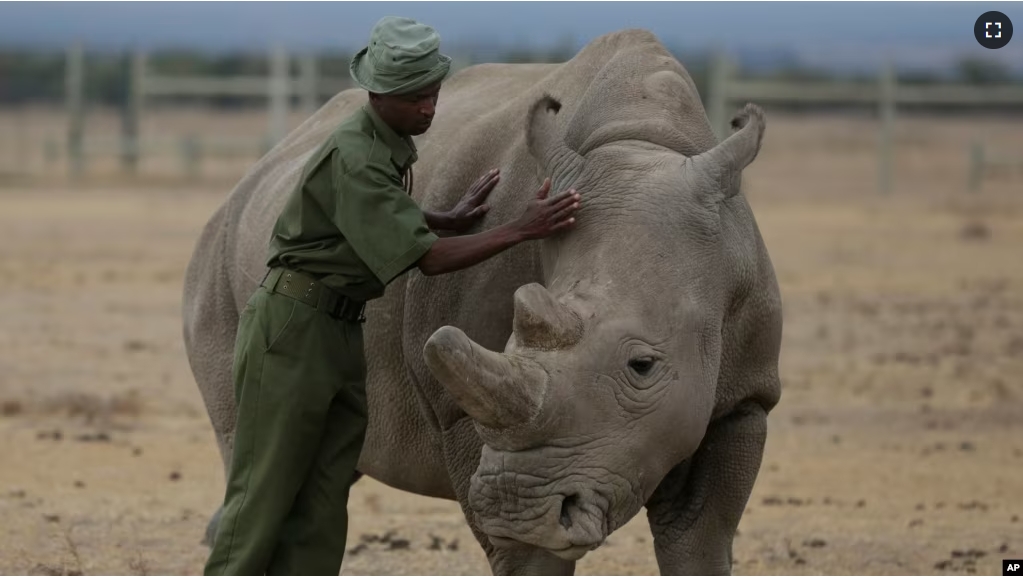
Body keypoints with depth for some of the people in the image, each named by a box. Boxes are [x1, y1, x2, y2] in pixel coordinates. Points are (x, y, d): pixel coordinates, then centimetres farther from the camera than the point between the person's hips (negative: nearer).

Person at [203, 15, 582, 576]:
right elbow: (427, 258, -25)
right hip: (293, 324, -9)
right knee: (264, 494, -5)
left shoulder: (392, 145, 8)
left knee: (322, 507, 3)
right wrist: (522, 229, -28)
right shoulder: (353, 157, -22)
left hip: (343, 332, 9)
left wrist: (452, 219, 14)